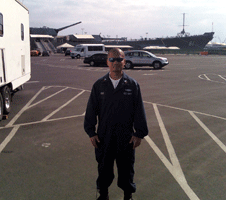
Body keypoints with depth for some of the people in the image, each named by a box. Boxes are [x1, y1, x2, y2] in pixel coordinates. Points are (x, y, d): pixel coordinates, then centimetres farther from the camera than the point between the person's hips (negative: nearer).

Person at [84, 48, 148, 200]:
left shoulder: (132, 85, -5)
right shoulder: (99, 85, -2)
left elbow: (139, 111, -2)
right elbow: (91, 109, 3)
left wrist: (139, 133, -3)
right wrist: (91, 132, 1)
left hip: (126, 136, -1)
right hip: (104, 136, 1)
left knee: (126, 167, 14)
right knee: (104, 166, 16)